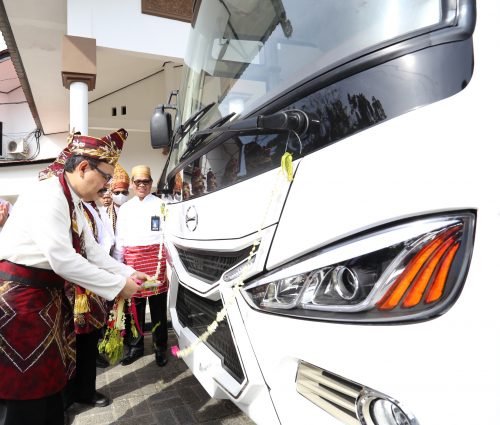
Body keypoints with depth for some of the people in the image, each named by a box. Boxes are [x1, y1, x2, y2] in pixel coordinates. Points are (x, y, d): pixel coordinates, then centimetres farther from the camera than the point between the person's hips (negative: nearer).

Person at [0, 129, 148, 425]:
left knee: (51, 376, 16)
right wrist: (118, 285, -21)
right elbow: (61, 258, -28)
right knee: (25, 388, 3)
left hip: (47, 295, 9)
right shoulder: (47, 196, -21)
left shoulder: (73, 202, 9)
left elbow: (93, 251, 12)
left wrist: (128, 273, 3)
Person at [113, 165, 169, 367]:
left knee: (158, 305, 5)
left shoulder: (161, 205, 2)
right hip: (132, 259, 3)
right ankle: (135, 346, 25)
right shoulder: (125, 208, 13)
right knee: (134, 305, 8)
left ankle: (160, 347, 19)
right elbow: (119, 239, 12)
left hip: (156, 258, -3)